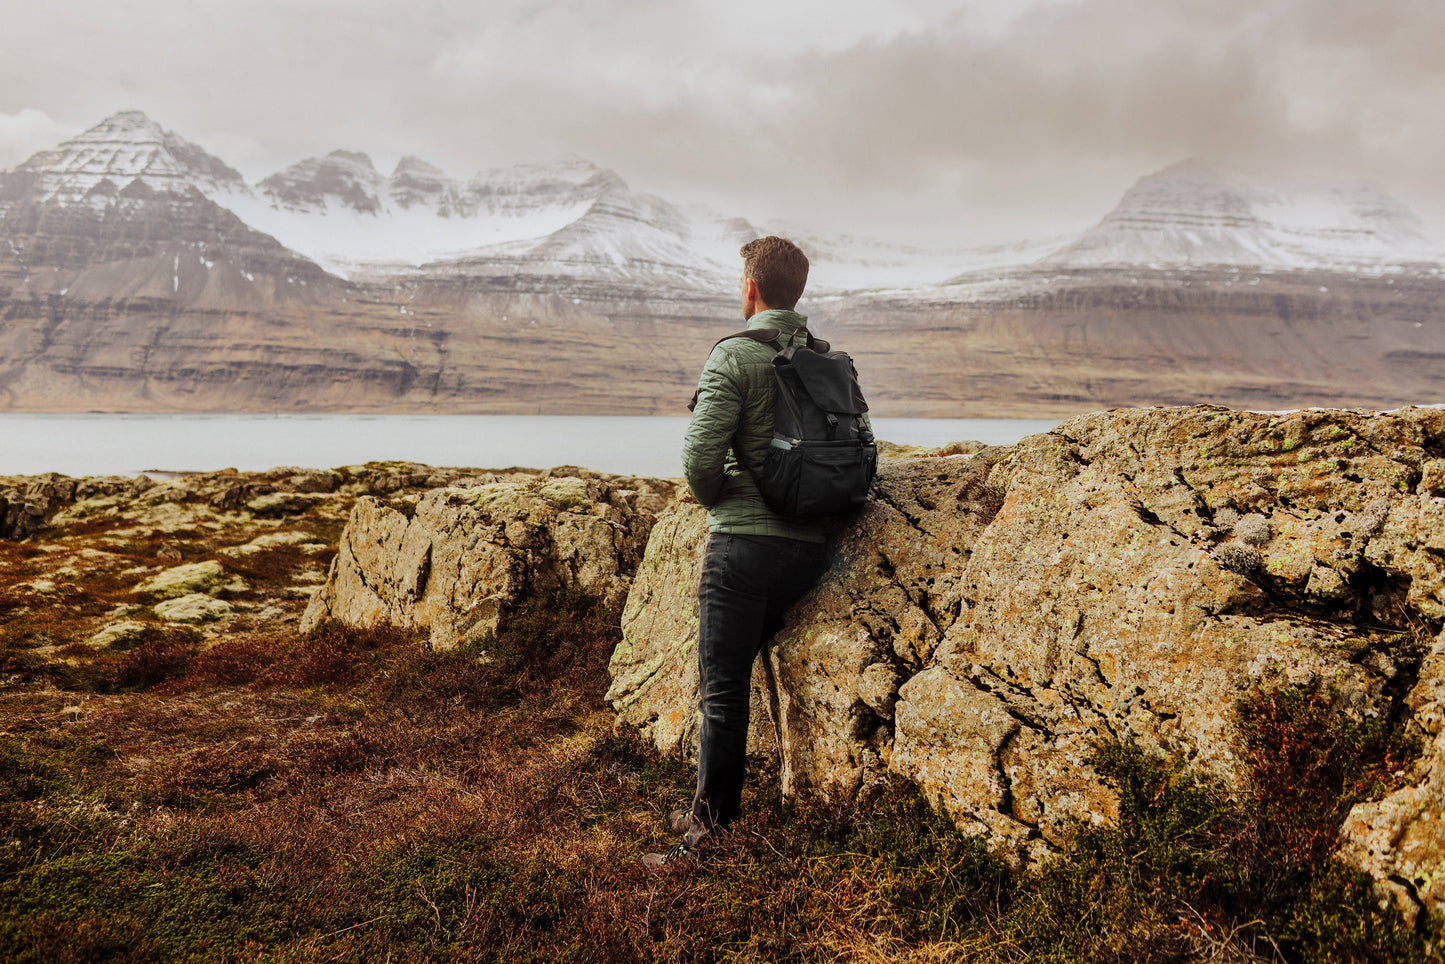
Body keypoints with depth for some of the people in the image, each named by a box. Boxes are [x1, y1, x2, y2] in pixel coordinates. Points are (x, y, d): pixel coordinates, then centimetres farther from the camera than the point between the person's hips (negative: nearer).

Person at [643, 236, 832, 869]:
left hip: (743, 540, -7)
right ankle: (719, 805, 26)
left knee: (721, 687, 1)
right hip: (811, 545, 7)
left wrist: (716, 501, 4)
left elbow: (700, 455, -17)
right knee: (740, 671, 18)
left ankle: (711, 823, 7)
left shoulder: (735, 355, -10)